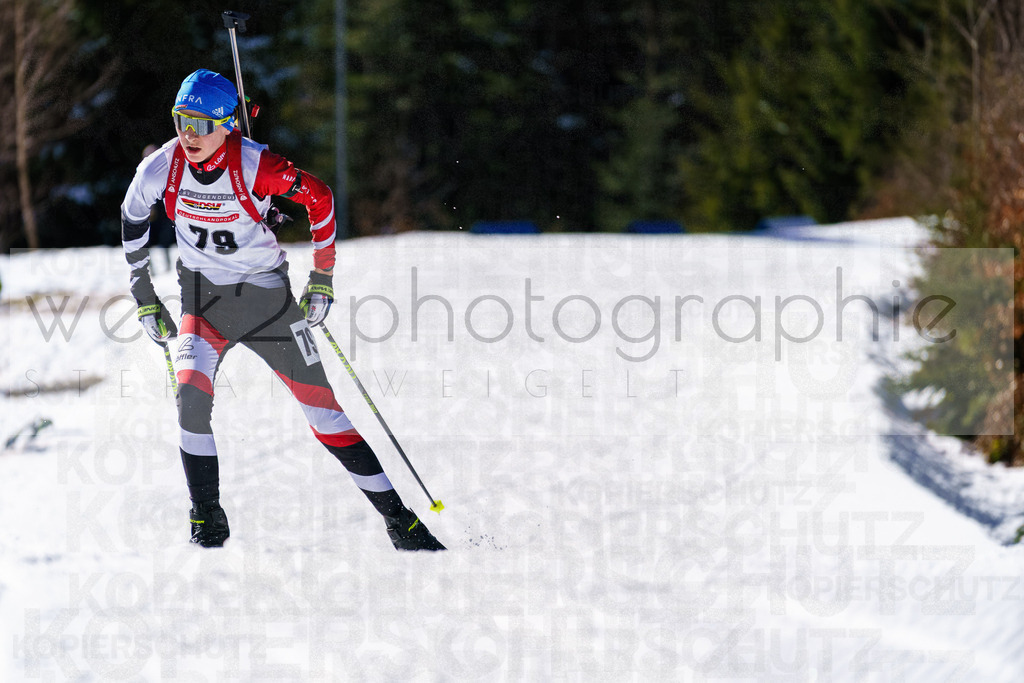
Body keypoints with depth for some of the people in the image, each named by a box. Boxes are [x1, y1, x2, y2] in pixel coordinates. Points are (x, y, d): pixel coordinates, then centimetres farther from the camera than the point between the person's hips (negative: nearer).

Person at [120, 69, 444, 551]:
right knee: (191, 392, -24)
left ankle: (399, 518, 8)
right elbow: (132, 219, 6)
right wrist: (144, 298, 8)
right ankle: (207, 520, -11)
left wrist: (323, 276, -2)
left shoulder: (255, 166, -23)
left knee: (323, 410, -1)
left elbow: (319, 199, -8)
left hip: (267, 296, -2)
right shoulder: (162, 168, -14)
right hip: (203, 299, 2)